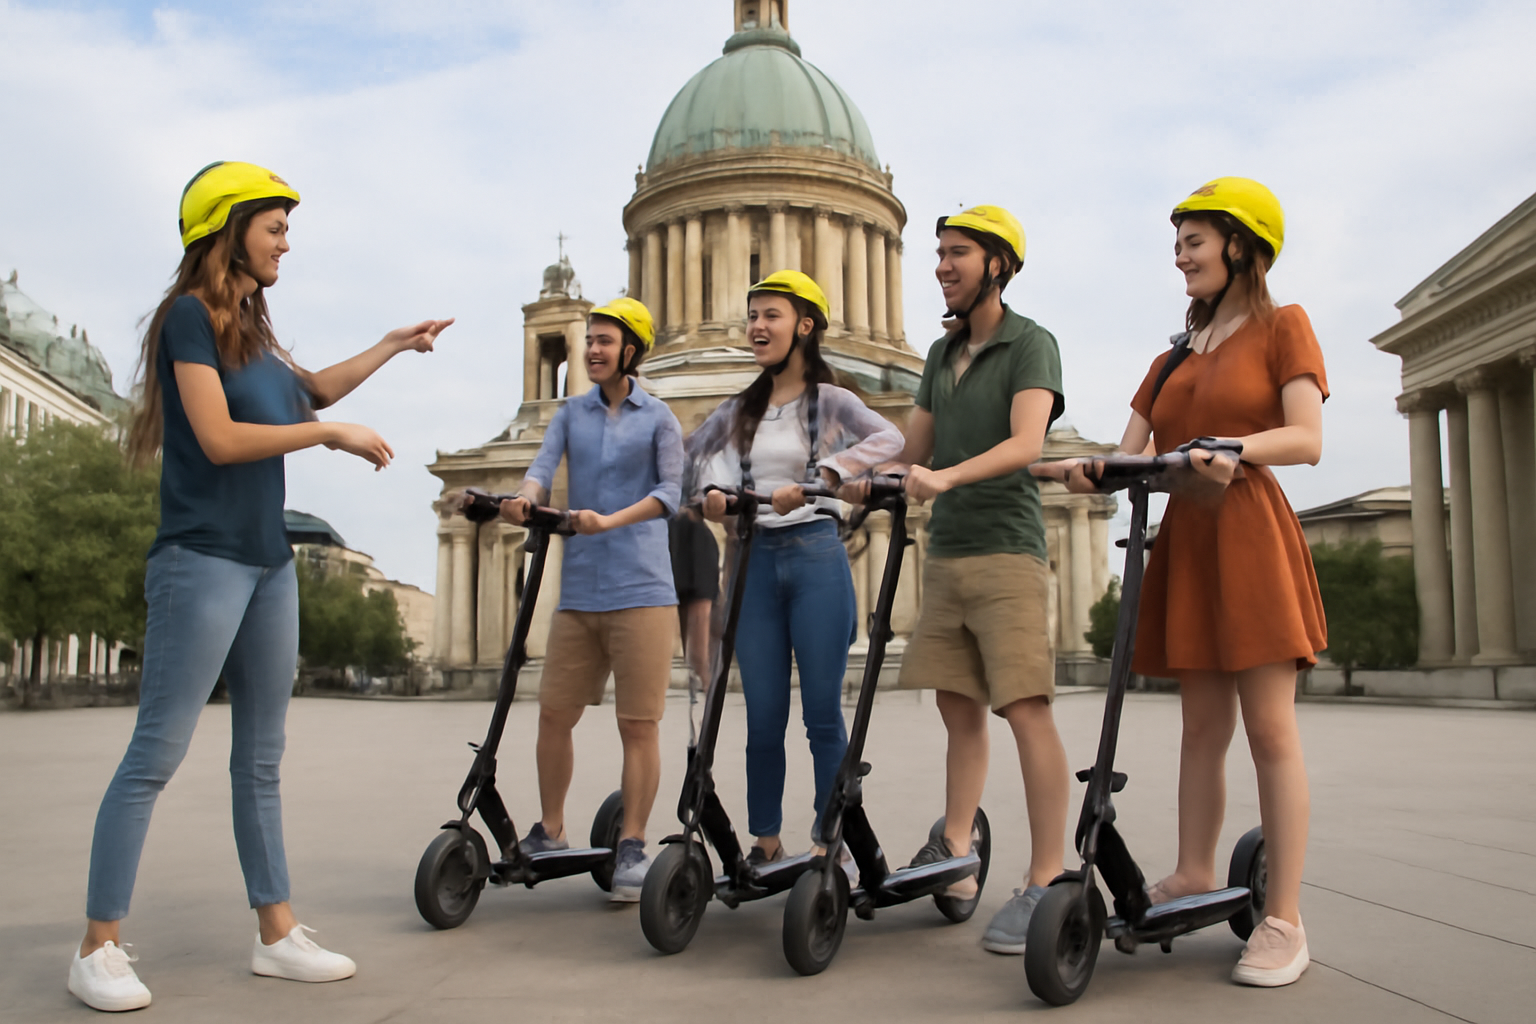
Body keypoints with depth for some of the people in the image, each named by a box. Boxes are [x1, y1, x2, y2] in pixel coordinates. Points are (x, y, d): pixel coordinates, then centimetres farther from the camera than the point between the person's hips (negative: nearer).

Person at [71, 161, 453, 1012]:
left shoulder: (249, 326, 15)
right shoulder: (189, 313, -8)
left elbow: (309, 391, 31)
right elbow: (219, 439, -16)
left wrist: (395, 345, 33)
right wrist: (332, 434, -9)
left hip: (268, 561, 8)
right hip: (203, 560, -8)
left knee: (261, 758, 10)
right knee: (155, 754, -4)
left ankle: (276, 933, 16)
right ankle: (97, 950, 5)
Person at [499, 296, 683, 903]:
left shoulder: (657, 417, 5)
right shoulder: (572, 413, 14)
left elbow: (672, 489, -9)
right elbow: (542, 467, 0)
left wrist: (610, 520, -24)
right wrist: (525, 500, -24)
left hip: (640, 590, -3)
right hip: (578, 591, 4)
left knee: (638, 723, -3)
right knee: (554, 714, 6)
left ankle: (632, 847, 6)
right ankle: (550, 831, 23)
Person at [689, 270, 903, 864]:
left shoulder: (828, 400, -1)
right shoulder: (741, 410, 13)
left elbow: (888, 439, -19)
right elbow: (687, 453, 21)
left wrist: (814, 480, -31)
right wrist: (710, 489, 0)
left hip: (815, 555, -4)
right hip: (756, 560, 4)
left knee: (822, 715, -1)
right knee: (763, 719, 7)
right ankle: (765, 843, 18)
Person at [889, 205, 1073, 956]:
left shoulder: (1031, 344, -4)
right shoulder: (942, 354, 17)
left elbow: (1025, 443, -20)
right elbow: (914, 448, 19)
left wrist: (946, 477, -32)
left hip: (1006, 553, -7)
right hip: (946, 553, 7)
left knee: (1026, 708, -11)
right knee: (958, 708, 10)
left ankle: (1046, 883, -7)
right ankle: (953, 856, 18)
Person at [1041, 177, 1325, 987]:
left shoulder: (1282, 327, 5)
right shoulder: (1171, 360, 20)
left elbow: (1307, 439, -9)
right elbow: (1129, 453, 11)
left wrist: (1237, 445, -27)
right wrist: (1089, 471, -11)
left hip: (1250, 535, -6)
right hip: (1183, 539, 6)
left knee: (1270, 730, -5)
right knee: (1202, 727, 9)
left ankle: (1284, 920, -2)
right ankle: (1194, 874, 17)